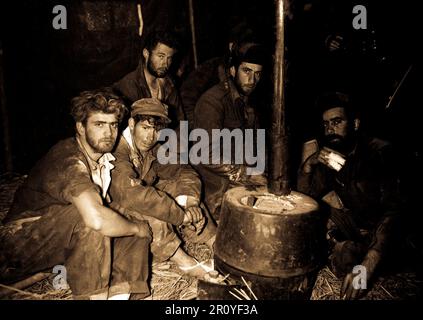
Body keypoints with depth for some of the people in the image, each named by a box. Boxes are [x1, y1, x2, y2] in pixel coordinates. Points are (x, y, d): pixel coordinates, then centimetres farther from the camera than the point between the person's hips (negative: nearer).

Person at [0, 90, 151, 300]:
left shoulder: (103, 158, 1)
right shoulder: (69, 159, -28)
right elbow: (97, 218, -42)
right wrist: (136, 227, -26)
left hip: (63, 242, 8)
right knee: (87, 212, -35)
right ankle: (94, 295, -25)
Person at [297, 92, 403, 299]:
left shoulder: (379, 152, -17)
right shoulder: (328, 154, -1)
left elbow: (393, 210, -27)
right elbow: (300, 195, -5)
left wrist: (367, 267, -39)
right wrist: (311, 161, -25)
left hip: (378, 233, -5)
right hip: (348, 230, 6)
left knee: (344, 262, -33)